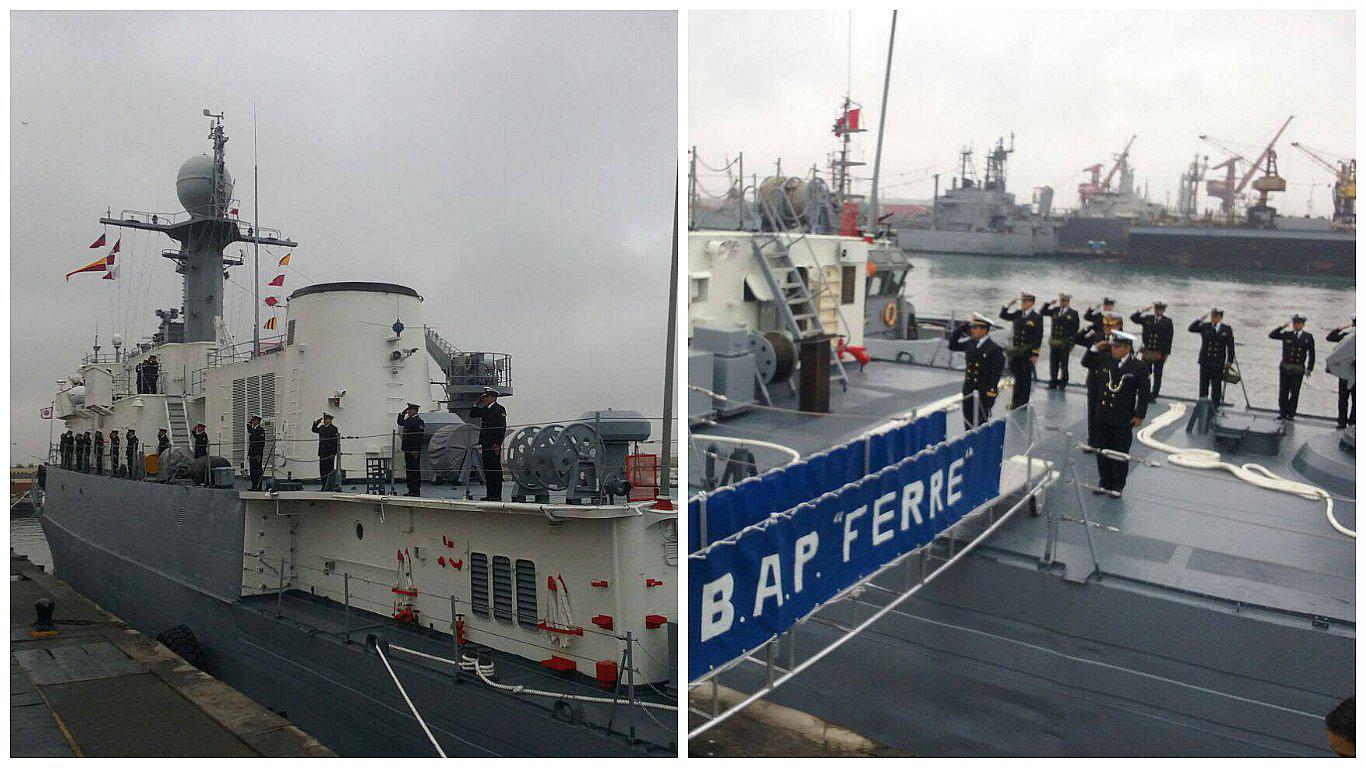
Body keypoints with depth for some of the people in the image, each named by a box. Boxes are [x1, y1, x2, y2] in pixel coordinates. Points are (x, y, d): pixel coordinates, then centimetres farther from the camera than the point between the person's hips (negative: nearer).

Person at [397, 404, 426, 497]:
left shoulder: (419, 421, -13)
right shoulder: (408, 420, 14)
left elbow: (419, 437, -18)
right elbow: (400, 423, 31)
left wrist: (415, 450, -22)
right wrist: (403, 413, 15)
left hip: (414, 450, -9)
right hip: (407, 450, 9)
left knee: (415, 470, -5)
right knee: (408, 470, 12)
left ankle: (416, 491, -2)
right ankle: (411, 490, 18)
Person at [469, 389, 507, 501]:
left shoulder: (500, 409, -7)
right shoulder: (484, 409, 16)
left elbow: (502, 427, -12)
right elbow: (472, 415, 23)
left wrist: (498, 444, -18)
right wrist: (477, 403, 9)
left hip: (494, 445, -8)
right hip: (485, 444, 8)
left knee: (495, 469, -5)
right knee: (487, 469, 9)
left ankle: (497, 495, -2)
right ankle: (490, 494, 14)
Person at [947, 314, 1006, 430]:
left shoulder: (995, 349, -12)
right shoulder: (970, 344, 6)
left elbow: (995, 375, -14)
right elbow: (952, 345, 18)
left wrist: (990, 395, -18)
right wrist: (959, 330, 2)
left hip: (983, 394, -6)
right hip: (968, 392, 6)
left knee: (980, 424, 1)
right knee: (968, 424, 13)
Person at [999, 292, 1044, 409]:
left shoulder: (1036, 318, -8)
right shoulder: (1017, 314, 8)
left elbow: (1039, 337, -10)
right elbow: (1003, 315, 17)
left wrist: (1035, 354, -14)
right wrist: (1008, 305, 0)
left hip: (1028, 353, -5)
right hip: (1016, 351, 5)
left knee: (1026, 377, 3)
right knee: (1016, 376, 11)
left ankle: (1024, 403, 12)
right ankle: (1015, 403, 20)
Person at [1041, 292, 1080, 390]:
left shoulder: (1073, 314, -1)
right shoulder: (1055, 310, 10)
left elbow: (1076, 329, -3)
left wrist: (1071, 343, -9)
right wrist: (1047, 303, -1)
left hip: (1065, 344, -4)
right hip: (1054, 342, 4)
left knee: (1064, 364, 3)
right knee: (1053, 364, 6)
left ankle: (1062, 383, 11)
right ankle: (1053, 382, 12)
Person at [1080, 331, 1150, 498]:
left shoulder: (1139, 367, -7)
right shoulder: (1105, 360, 2)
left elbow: (1144, 393, -6)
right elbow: (1085, 362, 16)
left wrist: (1139, 415, -8)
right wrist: (1095, 348, 0)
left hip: (1123, 421, -4)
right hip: (1102, 417, 4)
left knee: (1120, 454, 7)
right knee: (1101, 452, 11)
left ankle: (1118, 486, 20)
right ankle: (1105, 483, 25)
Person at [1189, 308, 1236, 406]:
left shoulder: (1226, 329, 2)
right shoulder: (1204, 326, 6)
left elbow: (1230, 346, 1)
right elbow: (1191, 328, -3)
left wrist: (1230, 361, -3)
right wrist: (1201, 319, -11)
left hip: (1218, 362, -1)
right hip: (1205, 360, 1)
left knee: (1216, 385, 4)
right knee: (1203, 384, 4)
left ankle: (1215, 406, 10)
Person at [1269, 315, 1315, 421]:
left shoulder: (1308, 337, 4)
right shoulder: (1286, 334, 5)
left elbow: (1311, 354, 4)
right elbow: (1271, 335, -3)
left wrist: (1309, 369, -2)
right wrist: (1281, 327, -14)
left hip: (1299, 369, -1)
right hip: (1285, 367, 1)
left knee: (1295, 393, 2)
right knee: (1283, 392, 3)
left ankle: (1291, 414, 10)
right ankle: (1283, 414, 10)